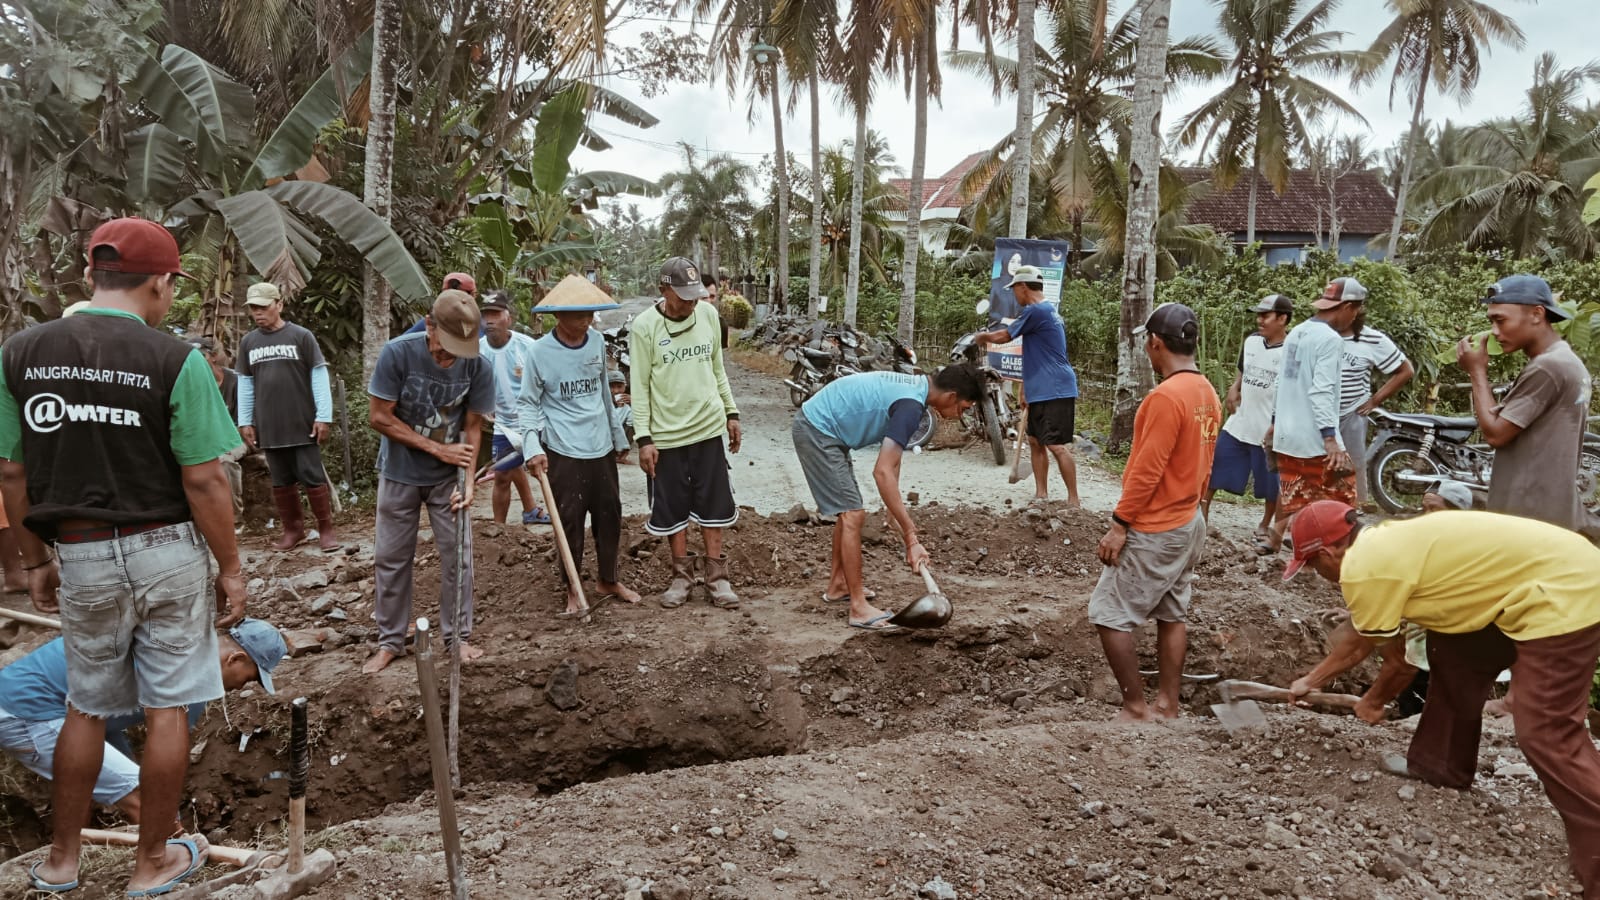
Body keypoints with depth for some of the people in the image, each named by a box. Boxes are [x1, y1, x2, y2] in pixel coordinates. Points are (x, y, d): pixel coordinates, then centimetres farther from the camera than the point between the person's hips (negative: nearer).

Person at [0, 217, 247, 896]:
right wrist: (230, 568, -4)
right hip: (168, 552, -4)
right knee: (166, 709, 9)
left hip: (82, 559, 4)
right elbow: (204, 483, -13)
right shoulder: (176, 360, -13)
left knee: (87, 709, 20)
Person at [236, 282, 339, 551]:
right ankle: (293, 528, 21)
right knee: (281, 481, 10)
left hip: (303, 424, -4)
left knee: (313, 478, -1)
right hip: (269, 427, 4)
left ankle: (326, 529, 8)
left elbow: (319, 377, -5)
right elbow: (245, 384, 13)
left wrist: (324, 417, -9)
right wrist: (245, 421, 9)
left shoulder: (301, 336, -4)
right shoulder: (248, 342, 8)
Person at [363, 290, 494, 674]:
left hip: (448, 478, 1)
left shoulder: (478, 367, -16)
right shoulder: (398, 353, -20)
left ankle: (458, 637, 18)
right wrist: (438, 449, -20)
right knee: (391, 558, 7)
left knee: (458, 556, 3)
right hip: (400, 473, -1)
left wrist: (467, 480, -21)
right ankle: (390, 641, 20)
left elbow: (472, 426, -8)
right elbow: (380, 417, -16)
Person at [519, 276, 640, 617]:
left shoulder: (597, 341, 4)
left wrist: (618, 435, 21)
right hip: (563, 451, -5)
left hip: (601, 447, 5)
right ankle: (573, 590, 19)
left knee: (610, 514, 12)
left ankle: (609, 580, 31)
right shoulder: (540, 352, -10)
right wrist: (532, 447, -17)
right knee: (570, 521, 2)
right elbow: (527, 403, -5)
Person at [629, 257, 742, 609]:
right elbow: (639, 386, -8)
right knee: (672, 509, 8)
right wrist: (644, 438, -12)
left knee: (713, 504, 8)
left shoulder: (708, 314, 1)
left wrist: (731, 413, 11)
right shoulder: (644, 326, -10)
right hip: (665, 434, -3)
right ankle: (682, 574, 24)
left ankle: (716, 575, 19)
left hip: (708, 428, 3)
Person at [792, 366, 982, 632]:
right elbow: (882, 472, -31)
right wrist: (911, 538, -31)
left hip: (817, 427, 10)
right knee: (853, 514, -11)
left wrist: (894, 506, 22)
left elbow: (890, 461, 19)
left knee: (848, 511, 20)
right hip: (817, 431, -10)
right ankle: (859, 609, -6)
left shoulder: (915, 385, 7)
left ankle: (838, 584, 34)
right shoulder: (911, 405, -24)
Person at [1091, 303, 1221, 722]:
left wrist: (1120, 524, -18)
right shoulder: (1207, 393, 7)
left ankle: (1135, 707, 4)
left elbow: (1147, 470, -23)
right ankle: (1167, 704, 23)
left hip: (1154, 530, -10)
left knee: (1109, 614, -2)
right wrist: (1190, 503, 21)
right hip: (1189, 522, 10)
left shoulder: (1166, 396, -22)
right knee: (1172, 615, 15)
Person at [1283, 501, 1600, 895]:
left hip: (1565, 593, -10)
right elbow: (1362, 639, 27)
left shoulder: (1363, 570, -15)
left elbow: (1396, 661, -1)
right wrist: (1312, 681, 37)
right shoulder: (1380, 544, 14)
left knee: (1548, 738, -12)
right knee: (1454, 657, 22)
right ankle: (1441, 763, 34)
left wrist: (1371, 702, 19)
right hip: (1549, 573, 10)